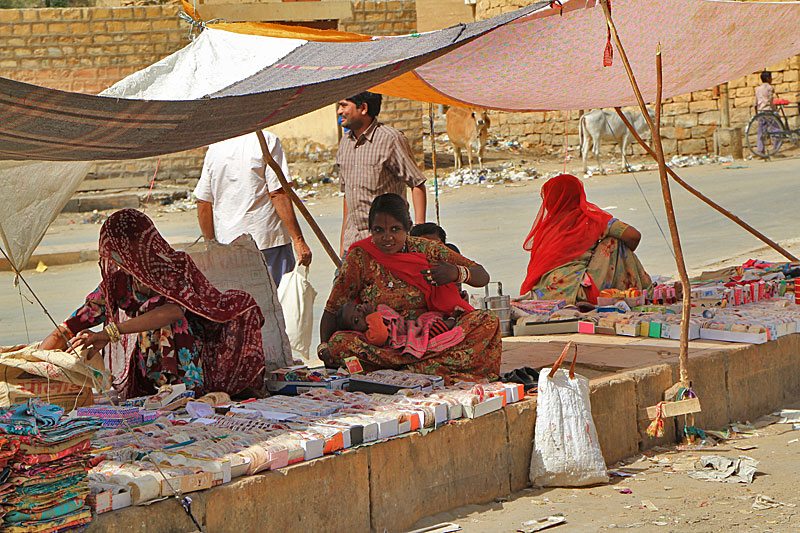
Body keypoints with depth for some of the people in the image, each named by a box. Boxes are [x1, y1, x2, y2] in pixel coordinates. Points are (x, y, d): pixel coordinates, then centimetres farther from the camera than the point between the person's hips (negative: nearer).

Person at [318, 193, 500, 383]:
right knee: (339, 342, -34)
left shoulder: (425, 249, 4)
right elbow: (333, 308, -1)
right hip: (378, 342, -1)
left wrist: (457, 273, -18)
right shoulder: (360, 258, -1)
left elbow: (482, 276, 4)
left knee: (487, 321, -19)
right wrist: (324, 347, -19)